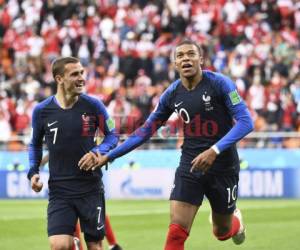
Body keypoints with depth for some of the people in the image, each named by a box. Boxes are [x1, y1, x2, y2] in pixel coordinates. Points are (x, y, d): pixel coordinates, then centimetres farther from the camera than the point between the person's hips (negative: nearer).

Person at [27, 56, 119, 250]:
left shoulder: (93, 105, -5)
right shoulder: (42, 111, -2)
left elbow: (112, 135, 6)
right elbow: (35, 144, 15)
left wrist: (98, 152, -13)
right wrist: (33, 172, 2)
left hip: (91, 188, 0)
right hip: (59, 190, 0)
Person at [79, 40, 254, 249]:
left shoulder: (219, 83, -13)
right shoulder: (172, 94, 0)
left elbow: (246, 122, -18)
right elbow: (146, 130, 10)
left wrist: (214, 151, -30)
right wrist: (108, 156, 7)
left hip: (222, 167, -2)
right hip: (189, 168, 3)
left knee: (222, 232, 15)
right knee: (176, 233, -14)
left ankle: (235, 220, 53)